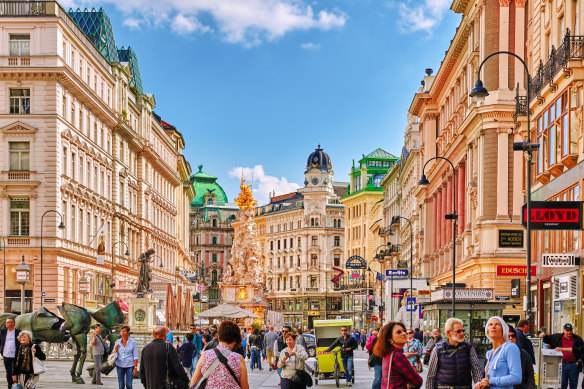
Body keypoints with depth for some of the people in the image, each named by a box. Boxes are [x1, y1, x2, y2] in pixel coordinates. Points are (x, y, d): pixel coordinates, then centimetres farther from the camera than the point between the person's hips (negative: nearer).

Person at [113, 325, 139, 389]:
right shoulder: (117, 342, 5)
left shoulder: (132, 342, -3)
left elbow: (135, 356, -3)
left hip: (129, 365, -3)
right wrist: (115, 349, -8)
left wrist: (135, 368, -9)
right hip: (120, 366, 3)